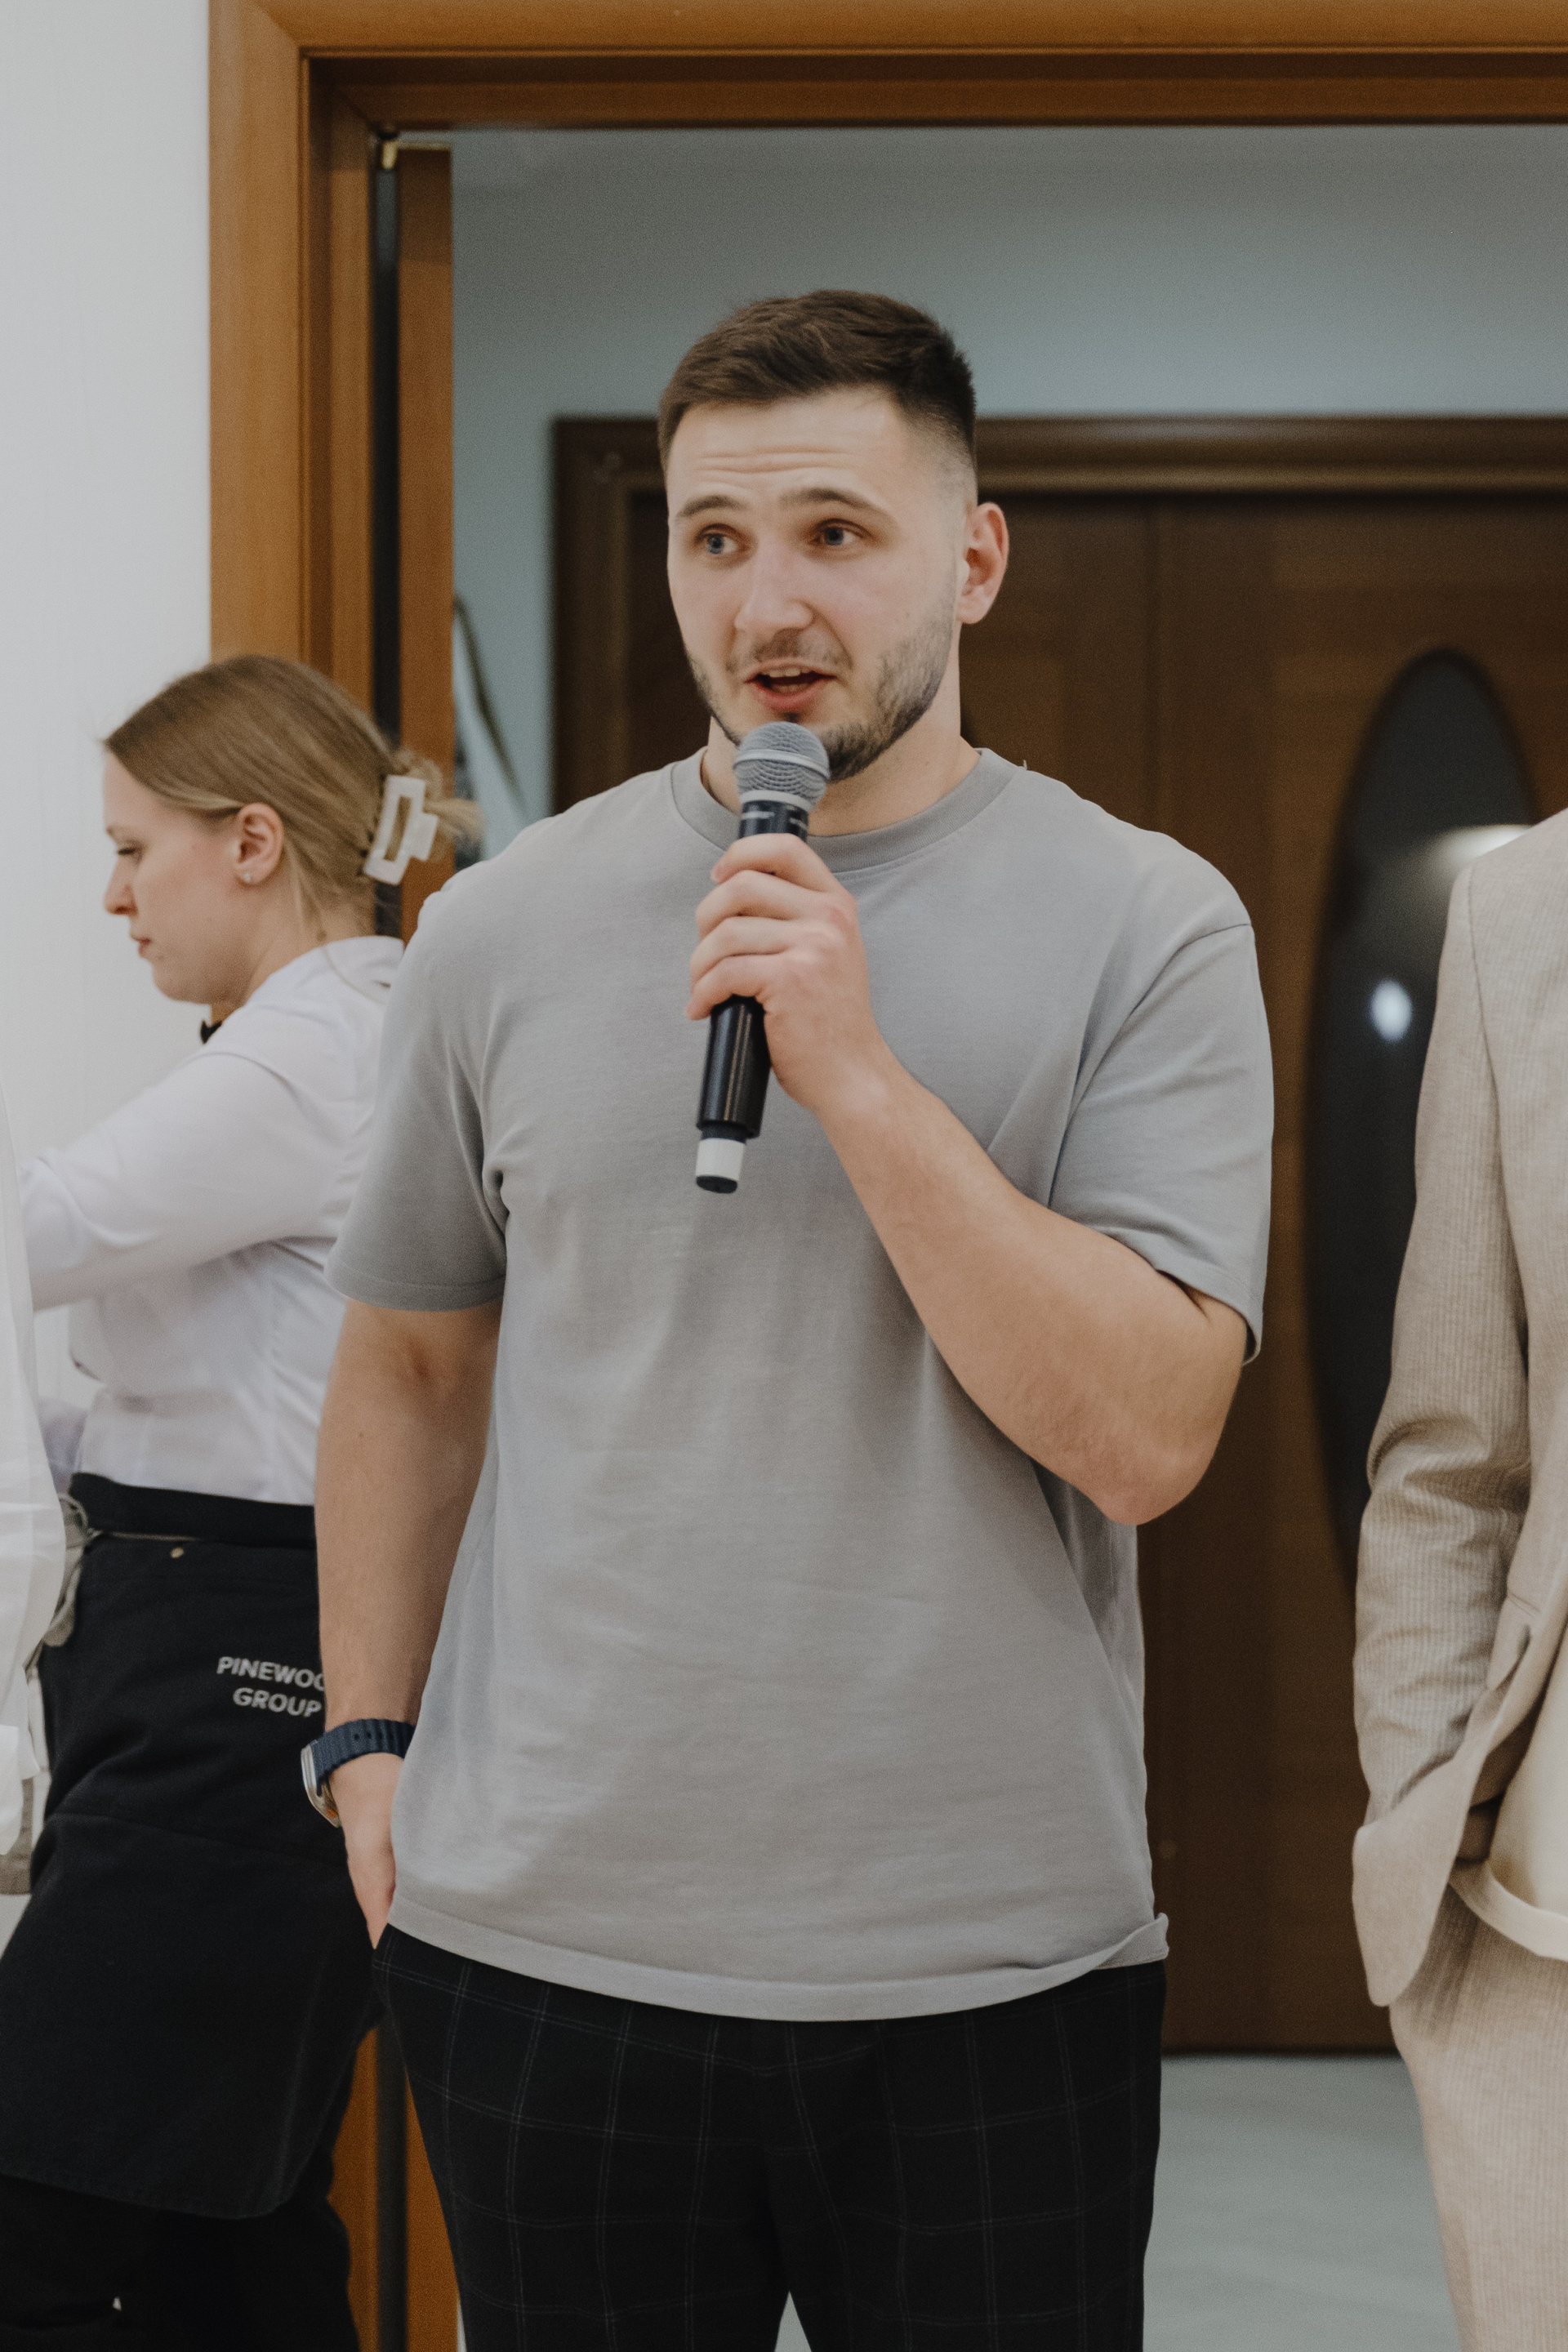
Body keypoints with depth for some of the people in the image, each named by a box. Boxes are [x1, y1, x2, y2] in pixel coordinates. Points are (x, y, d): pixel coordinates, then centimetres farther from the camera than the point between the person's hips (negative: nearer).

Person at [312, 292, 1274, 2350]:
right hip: (543, 1941, 2)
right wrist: (371, 1739, 8)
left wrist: (858, 1074, -18)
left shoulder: (1148, 928, -3)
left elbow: (1144, 1435, -12)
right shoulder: (501, 931, 5)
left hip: (996, 1967, -1)